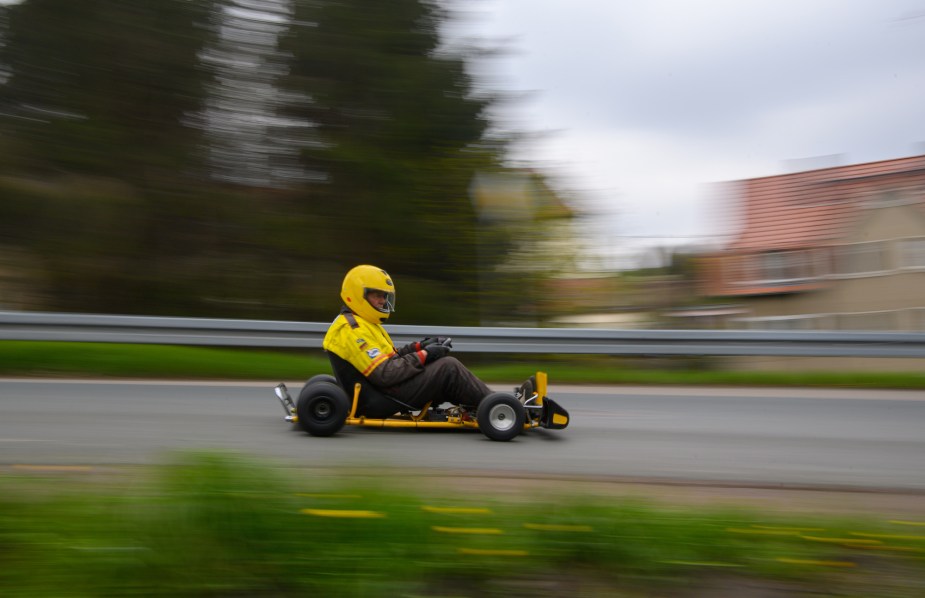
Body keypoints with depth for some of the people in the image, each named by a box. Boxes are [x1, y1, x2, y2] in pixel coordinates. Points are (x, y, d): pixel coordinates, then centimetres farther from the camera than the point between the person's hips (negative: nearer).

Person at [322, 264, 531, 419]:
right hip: (379, 403, -11)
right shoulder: (353, 330, -17)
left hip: (376, 395, 11)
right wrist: (423, 355, -15)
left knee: (445, 362, 7)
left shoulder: (360, 323, 18)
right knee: (449, 368, -14)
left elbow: (388, 358, 20)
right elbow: (384, 375, -23)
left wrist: (419, 346, 6)